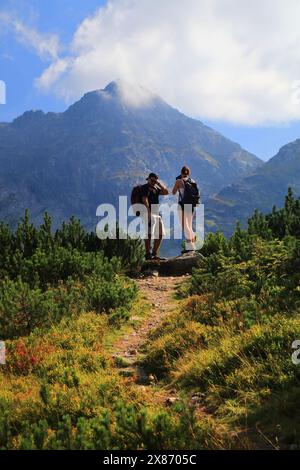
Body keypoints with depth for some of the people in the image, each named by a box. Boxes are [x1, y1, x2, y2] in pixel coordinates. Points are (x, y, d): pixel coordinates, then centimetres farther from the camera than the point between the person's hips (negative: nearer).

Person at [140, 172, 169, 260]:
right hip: (149, 213, -8)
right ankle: (148, 254, -10)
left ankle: (155, 254, 15)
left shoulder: (156, 188, 22)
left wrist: (159, 183, 8)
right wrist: (149, 213, -21)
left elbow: (166, 192, 14)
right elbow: (145, 200, -12)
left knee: (160, 234, 8)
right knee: (149, 234, -12)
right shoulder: (144, 188, -2)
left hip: (157, 214, 9)